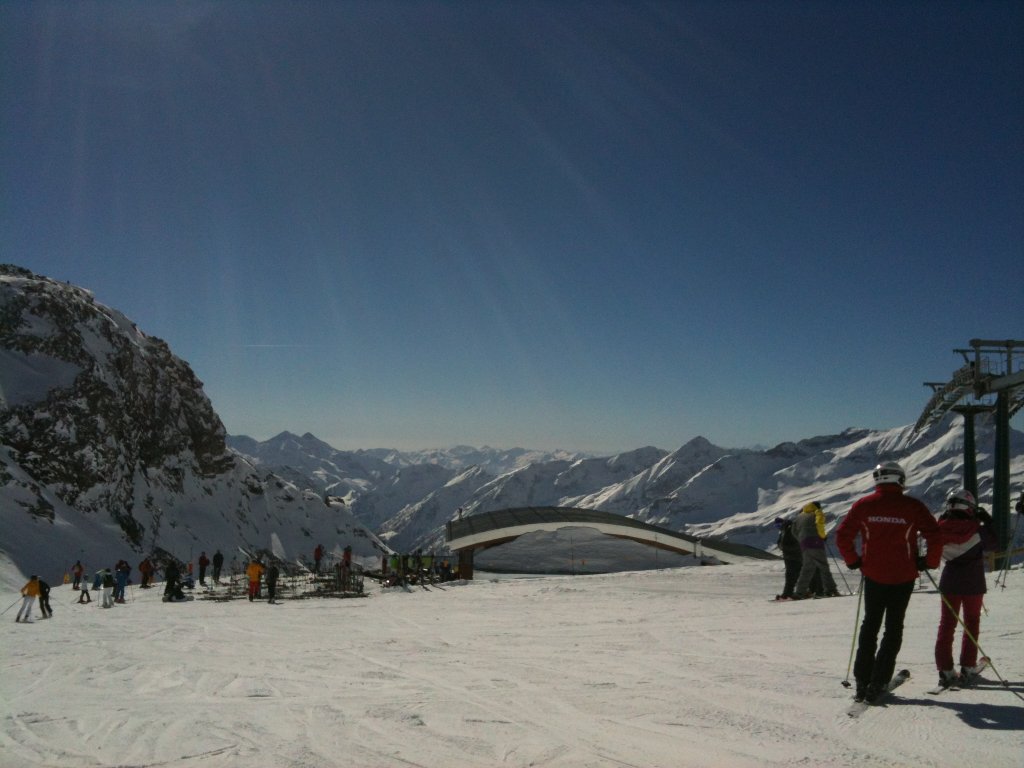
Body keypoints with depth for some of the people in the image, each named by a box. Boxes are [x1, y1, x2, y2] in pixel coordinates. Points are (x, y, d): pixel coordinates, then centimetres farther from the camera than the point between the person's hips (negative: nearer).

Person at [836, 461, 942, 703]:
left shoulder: (863, 505, -3)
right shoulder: (912, 507, -7)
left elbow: (842, 536, -4)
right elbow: (935, 537, -12)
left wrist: (853, 561, 9)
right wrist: (929, 562, 3)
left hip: (873, 574, 2)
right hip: (903, 577, -1)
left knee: (870, 624, 16)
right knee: (893, 628, 8)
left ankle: (862, 678, 14)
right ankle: (878, 682, 1)